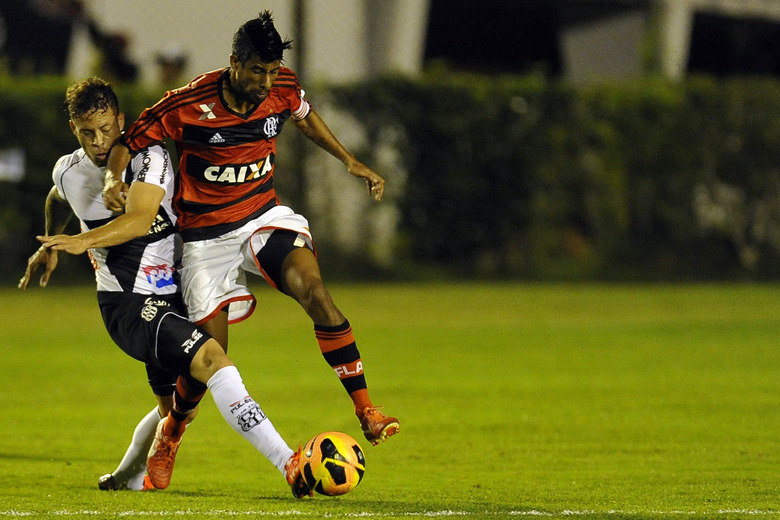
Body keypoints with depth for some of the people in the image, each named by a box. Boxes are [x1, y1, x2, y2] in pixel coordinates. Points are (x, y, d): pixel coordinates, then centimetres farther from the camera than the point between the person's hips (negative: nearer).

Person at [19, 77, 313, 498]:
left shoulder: (149, 158, -6)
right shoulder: (68, 172, 4)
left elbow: (140, 220, -23)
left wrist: (84, 240, -35)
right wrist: (50, 245, 43)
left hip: (174, 297, 2)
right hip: (127, 305, -2)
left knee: (179, 409, 12)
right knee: (211, 358, -26)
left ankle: (128, 476, 41)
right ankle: (290, 465, -37)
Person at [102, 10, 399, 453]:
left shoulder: (283, 89, -8)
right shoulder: (188, 105, -20)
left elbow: (304, 116, 17)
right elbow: (129, 141, -9)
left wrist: (350, 161, 16)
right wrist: (114, 179, -29)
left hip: (264, 217, 3)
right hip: (207, 234, -3)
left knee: (315, 292, -26)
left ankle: (366, 411, -23)